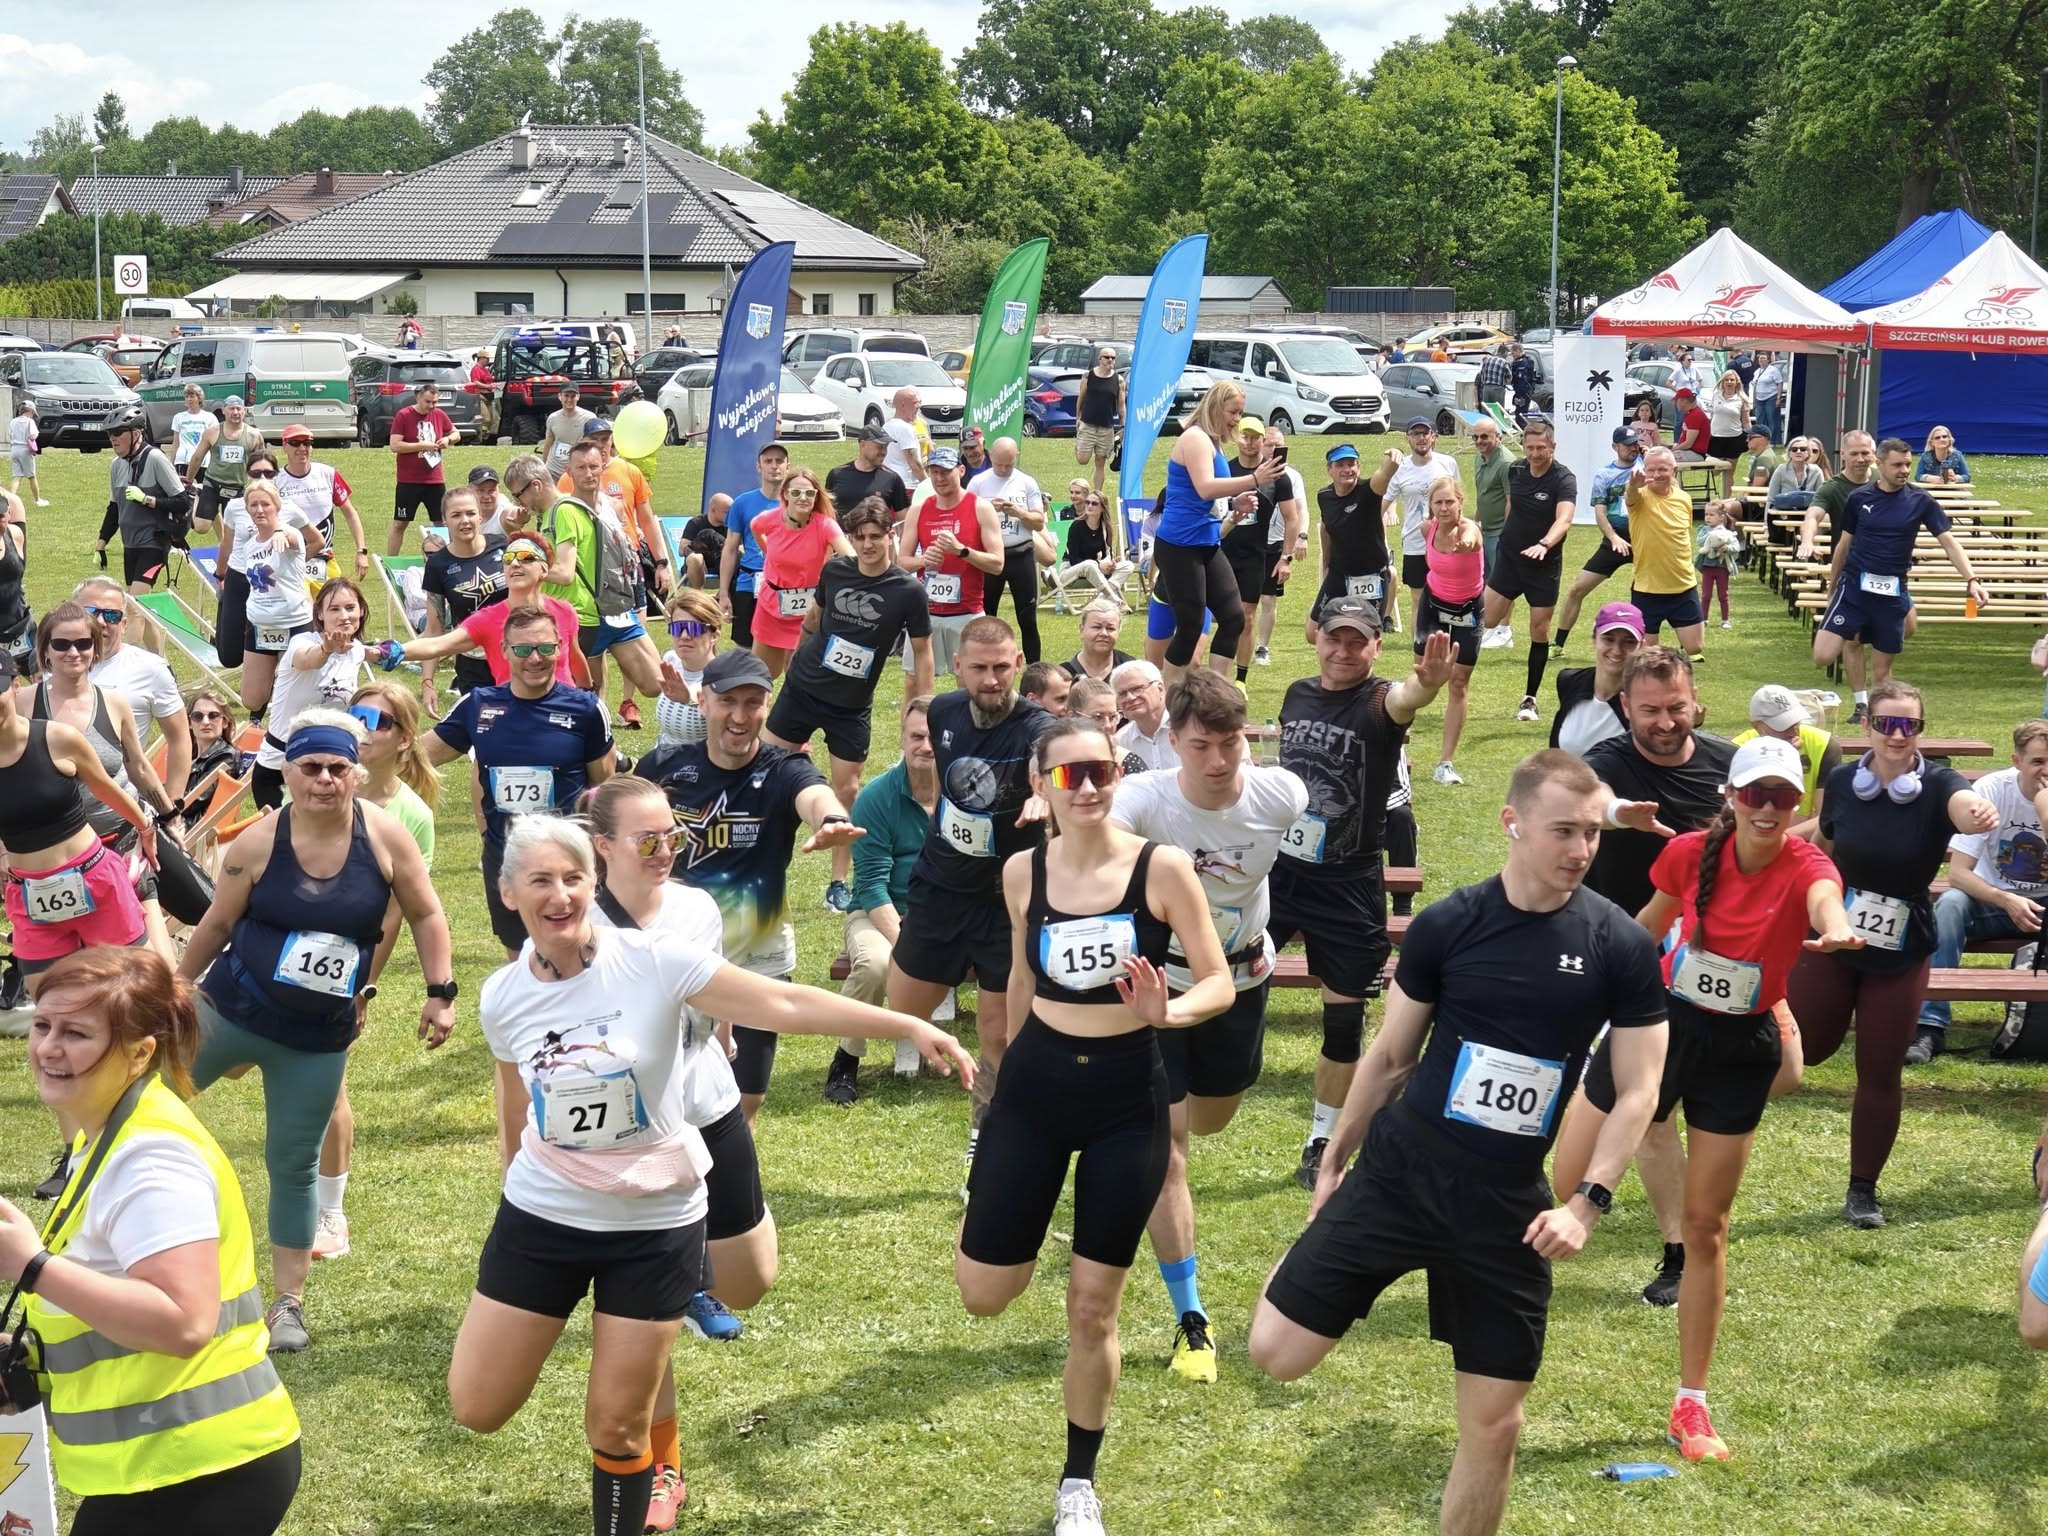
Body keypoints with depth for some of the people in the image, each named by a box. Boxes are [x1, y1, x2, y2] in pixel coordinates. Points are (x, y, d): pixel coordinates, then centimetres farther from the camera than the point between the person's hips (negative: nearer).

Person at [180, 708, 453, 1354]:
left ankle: (288, 1303, 20)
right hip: (233, 1009, 0)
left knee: (294, 1165, 9)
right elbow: (217, 924, 1)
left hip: (319, 1035, 0)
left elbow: (424, 915, 0)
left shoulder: (385, 836, -11)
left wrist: (440, 993, -3)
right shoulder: (259, 842, -12)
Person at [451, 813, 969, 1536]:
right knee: (476, 1409, 7)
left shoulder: (652, 960, -17)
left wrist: (910, 1025, -26)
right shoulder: (502, 996, -6)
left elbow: (785, 1004, -20)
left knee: (616, 1425, 4)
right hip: (541, 1217, 3)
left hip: (655, 1225, -3)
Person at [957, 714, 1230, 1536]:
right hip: (1035, 1082, 2)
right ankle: (1023, 1224, 37)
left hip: (1129, 1094, -2)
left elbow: (1218, 982, -9)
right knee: (982, 1293, 1)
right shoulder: (1023, 871, -2)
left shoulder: (1162, 868, -12)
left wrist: (1169, 1011, -30)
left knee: (1092, 1305, 5)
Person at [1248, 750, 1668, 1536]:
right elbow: (1392, 1055, 7)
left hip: (1508, 1201, 0)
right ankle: (1311, 1260, 29)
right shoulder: (1446, 925, -6)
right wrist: (1334, 1159, 12)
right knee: (1277, 1352, -5)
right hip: (1399, 1170, 0)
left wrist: (1588, 1201, -14)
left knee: (1494, 1422, 3)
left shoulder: (1620, 947, -7)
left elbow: (1637, 1091, -2)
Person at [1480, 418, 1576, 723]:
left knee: (1539, 632, 2)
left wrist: (1544, 545, -52)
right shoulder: (1515, 469, -3)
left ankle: (1530, 699, 13)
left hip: (1544, 565, -3)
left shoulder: (1564, 479, -19)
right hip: (1509, 557, 3)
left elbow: (1564, 519, -35)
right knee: (1486, 620, -6)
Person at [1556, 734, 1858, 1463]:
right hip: (1659, 1024, 1)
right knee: (1562, 1194, 4)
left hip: (1738, 1054, -1)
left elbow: (1825, 901, -43)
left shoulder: (1805, 865, -18)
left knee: (1706, 1225, 6)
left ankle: (1690, 1404, 18)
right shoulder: (1690, 852, -11)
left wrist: (1836, 931, -67)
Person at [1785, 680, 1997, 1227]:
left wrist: (1981, 813, -65)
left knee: (1880, 1073, 7)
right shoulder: (1842, 781, -10)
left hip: (1900, 955, -1)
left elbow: (1966, 804, -43)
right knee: (1805, 1050, 12)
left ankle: (1863, 1189, 22)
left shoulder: (1937, 785, -17)